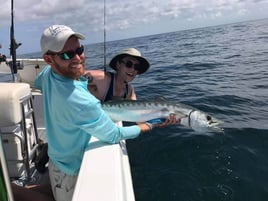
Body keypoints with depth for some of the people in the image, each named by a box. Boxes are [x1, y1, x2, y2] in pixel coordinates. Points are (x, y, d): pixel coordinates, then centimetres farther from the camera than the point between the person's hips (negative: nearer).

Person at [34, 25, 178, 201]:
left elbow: (38, 83, 15)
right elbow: (113, 135, -27)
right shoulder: (81, 102, -39)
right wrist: (148, 126, -12)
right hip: (72, 172, -6)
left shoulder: (47, 73, -12)